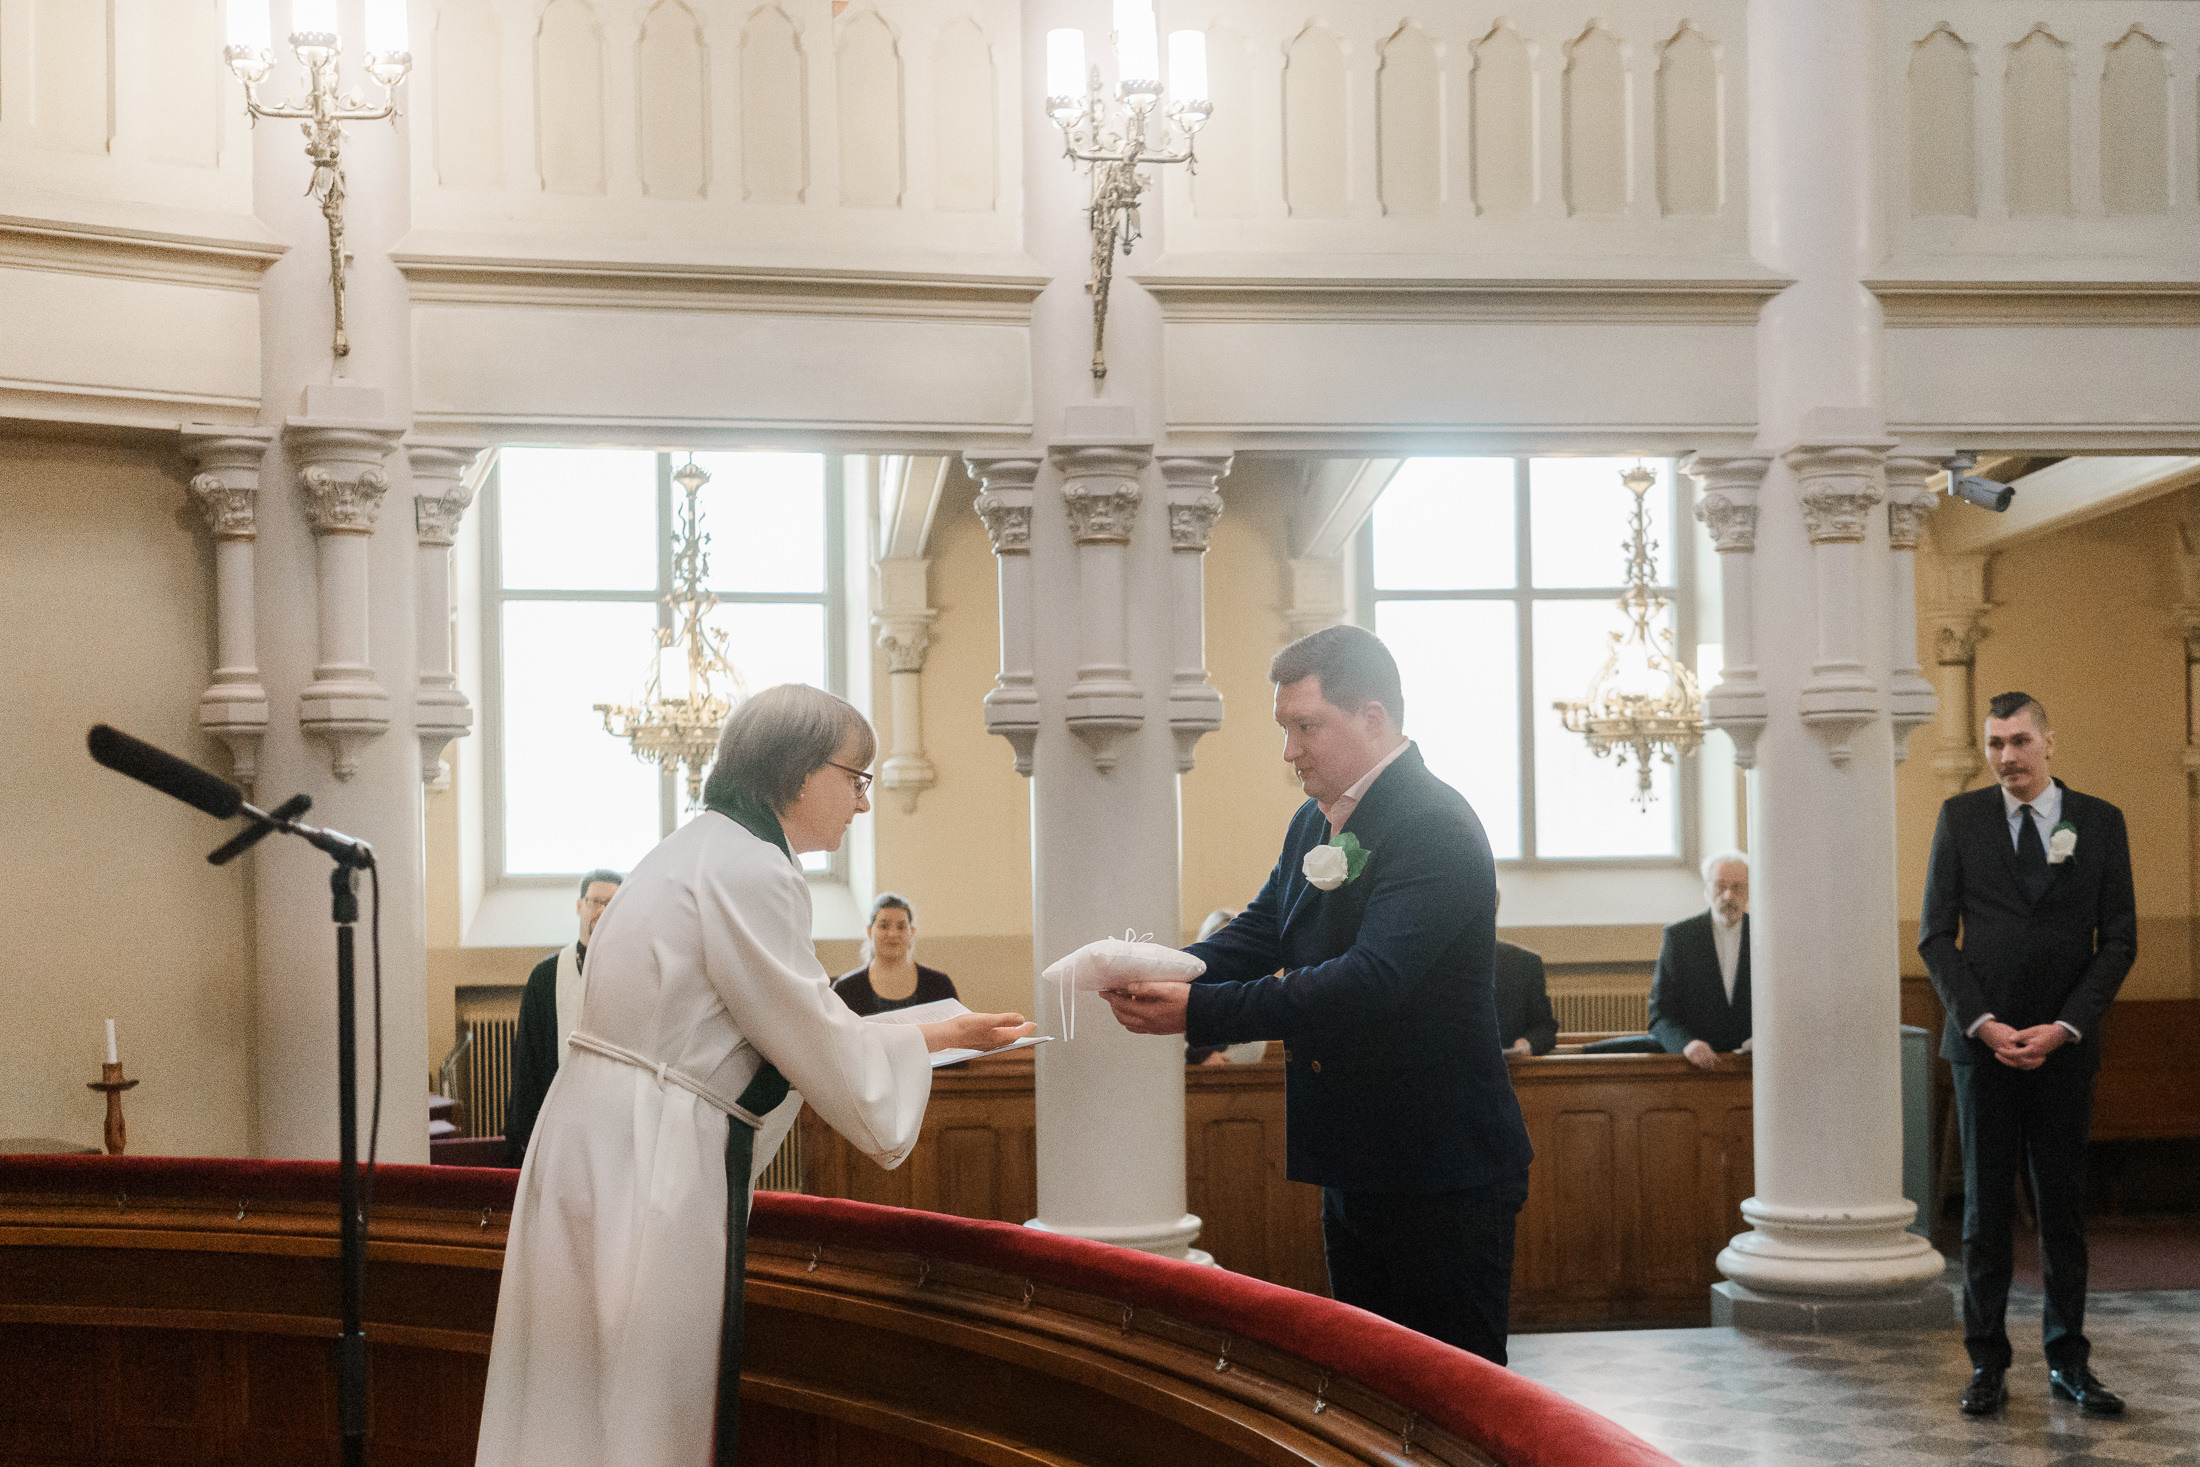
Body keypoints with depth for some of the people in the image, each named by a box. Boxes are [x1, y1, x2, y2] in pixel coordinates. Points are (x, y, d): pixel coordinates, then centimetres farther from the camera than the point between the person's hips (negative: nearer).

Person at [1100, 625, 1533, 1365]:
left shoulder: (1436, 828, -19)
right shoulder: (1315, 823, 12)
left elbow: (1369, 979, -28)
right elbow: (1260, 933, 11)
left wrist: (1198, 1011, -30)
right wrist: (1162, 974, -10)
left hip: (1443, 1178, -9)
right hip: (1355, 1166, 9)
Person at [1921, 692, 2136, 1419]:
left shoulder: (2099, 821, 4)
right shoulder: (1960, 818, 4)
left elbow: (2119, 940, 2)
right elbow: (1936, 936, 3)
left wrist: (2063, 1027, -8)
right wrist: (1983, 1023, -9)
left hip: (2064, 1045, 0)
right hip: (1982, 1041, 0)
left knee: (2064, 1205, 5)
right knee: (1984, 1207, 2)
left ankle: (2068, 1362, 14)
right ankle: (1988, 1365, 8)